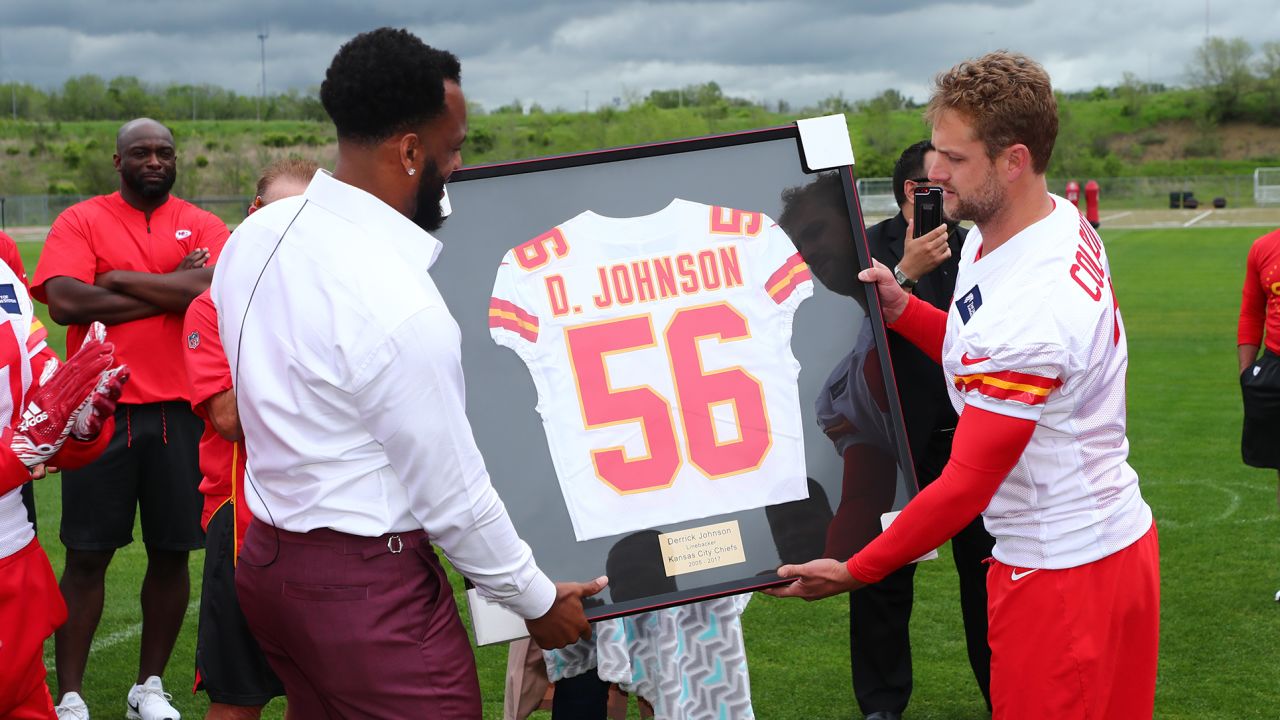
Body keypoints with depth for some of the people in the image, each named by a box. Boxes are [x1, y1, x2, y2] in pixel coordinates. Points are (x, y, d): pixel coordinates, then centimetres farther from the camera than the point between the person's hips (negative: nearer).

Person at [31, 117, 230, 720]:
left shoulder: (203, 228, 7)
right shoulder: (80, 222, 3)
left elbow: (220, 287, -13)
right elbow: (65, 302, -13)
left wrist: (121, 279, -10)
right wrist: (171, 289, -10)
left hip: (180, 410, 2)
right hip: (102, 411, -2)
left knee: (172, 553, 8)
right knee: (87, 555, 2)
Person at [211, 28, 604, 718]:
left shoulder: (255, 235, -1)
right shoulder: (401, 306, -26)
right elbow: (454, 499, -18)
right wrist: (539, 602, -3)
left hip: (268, 559, 9)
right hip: (367, 590, -9)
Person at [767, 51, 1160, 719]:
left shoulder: (1028, 307, -28)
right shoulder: (1060, 224, 1)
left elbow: (965, 487, -24)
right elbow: (984, 355, 16)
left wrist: (853, 572, -15)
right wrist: (901, 308, 1)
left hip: (1062, 574, -9)